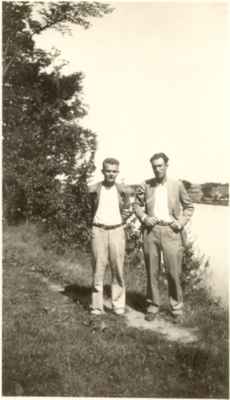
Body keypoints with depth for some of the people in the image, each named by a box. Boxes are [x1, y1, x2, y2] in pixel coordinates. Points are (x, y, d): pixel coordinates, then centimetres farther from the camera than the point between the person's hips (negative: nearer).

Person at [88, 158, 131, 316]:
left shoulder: (123, 190, 3)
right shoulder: (94, 189, 1)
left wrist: (120, 221, 7)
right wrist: (98, 221, 10)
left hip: (117, 231, 1)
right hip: (98, 231, 0)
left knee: (118, 269, 2)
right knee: (98, 269, 1)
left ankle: (119, 305, 14)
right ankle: (97, 306, 11)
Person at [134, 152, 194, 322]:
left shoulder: (177, 185, 4)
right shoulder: (146, 185, 6)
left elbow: (189, 206, 11)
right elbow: (137, 205, 13)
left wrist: (181, 222, -3)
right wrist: (144, 218, -5)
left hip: (171, 231, -1)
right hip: (151, 230, 1)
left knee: (174, 271, 1)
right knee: (152, 271, 8)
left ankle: (177, 307, 19)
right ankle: (153, 305, 23)